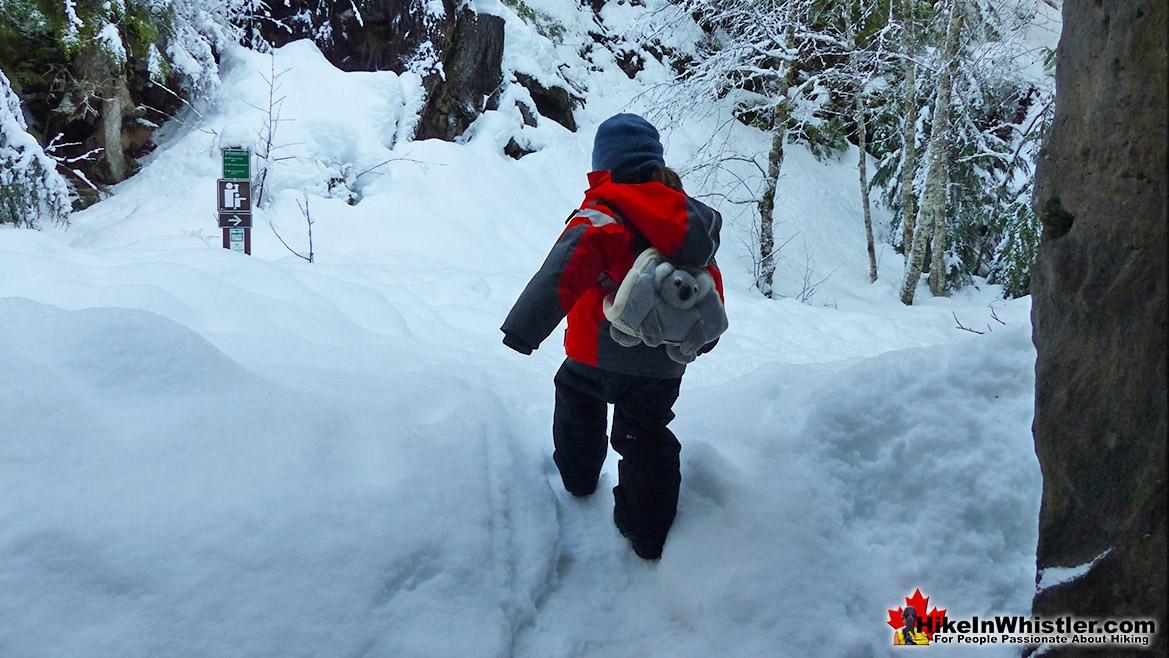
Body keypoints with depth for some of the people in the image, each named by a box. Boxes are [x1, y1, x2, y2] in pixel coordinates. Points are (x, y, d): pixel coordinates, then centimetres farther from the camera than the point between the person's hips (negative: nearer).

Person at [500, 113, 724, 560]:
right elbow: (708, 284, 13)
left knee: (576, 400, 27)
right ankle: (650, 535, 20)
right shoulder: (692, 218, 3)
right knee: (646, 438, 15)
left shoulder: (603, 217, -18)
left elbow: (564, 273, -32)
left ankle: (578, 477, 45)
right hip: (665, 363, 4)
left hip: (598, 355, -4)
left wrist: (525, 326, -33)